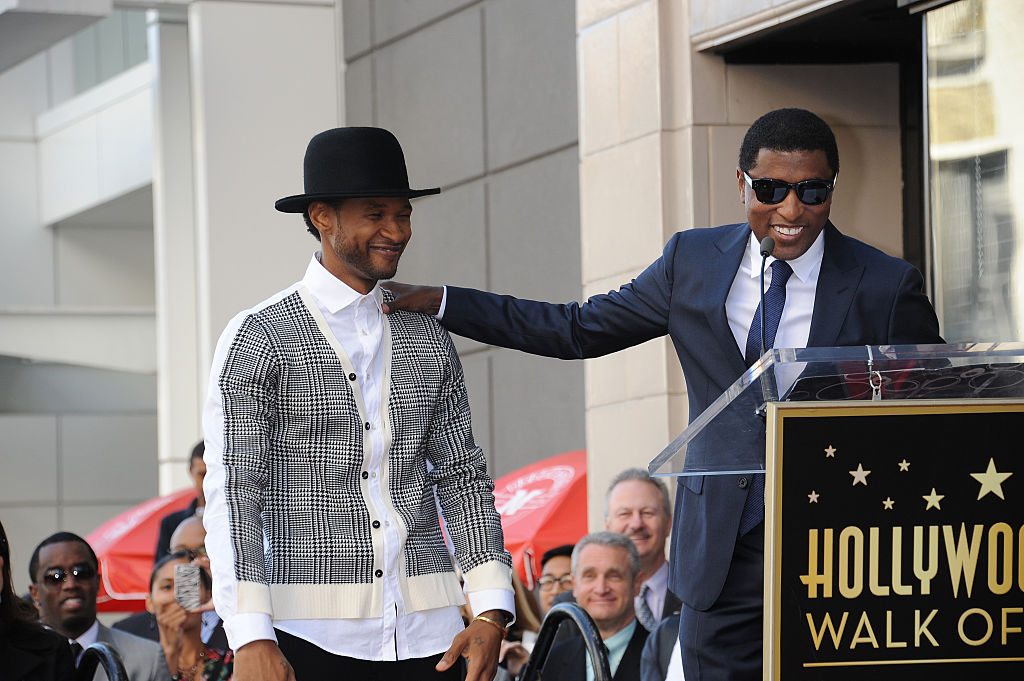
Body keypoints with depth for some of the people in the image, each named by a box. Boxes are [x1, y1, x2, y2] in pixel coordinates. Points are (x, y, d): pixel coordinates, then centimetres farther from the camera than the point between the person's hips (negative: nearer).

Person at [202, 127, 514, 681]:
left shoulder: (428, 341, 14)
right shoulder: (257, 339, -1)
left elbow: (463, 476, 13)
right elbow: (233, 493, -6)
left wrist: (491, 612, 0)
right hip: (312, 630, -4)